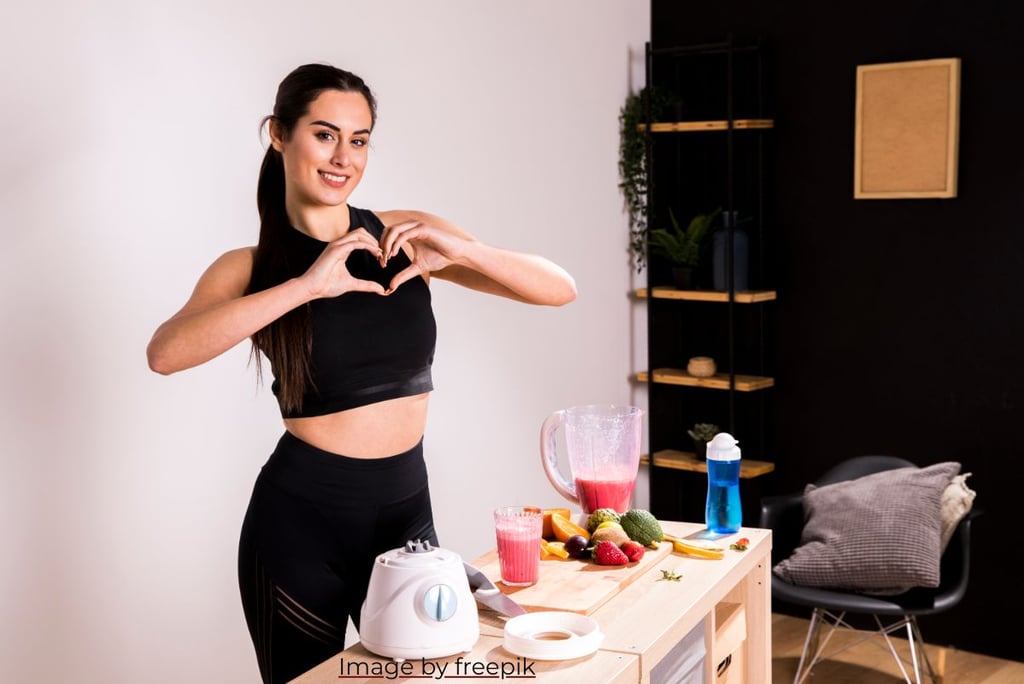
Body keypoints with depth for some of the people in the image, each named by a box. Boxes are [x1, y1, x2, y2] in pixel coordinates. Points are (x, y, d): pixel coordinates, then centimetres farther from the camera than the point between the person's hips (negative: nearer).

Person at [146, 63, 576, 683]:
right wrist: (306, 285, -29)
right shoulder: (250, 268, -5)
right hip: (301, 521, -3)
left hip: (408, 510, 3)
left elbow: (561, 289, -3)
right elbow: (166, 352, -26)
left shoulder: (407, 237, 1)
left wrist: (463, 251, -19)